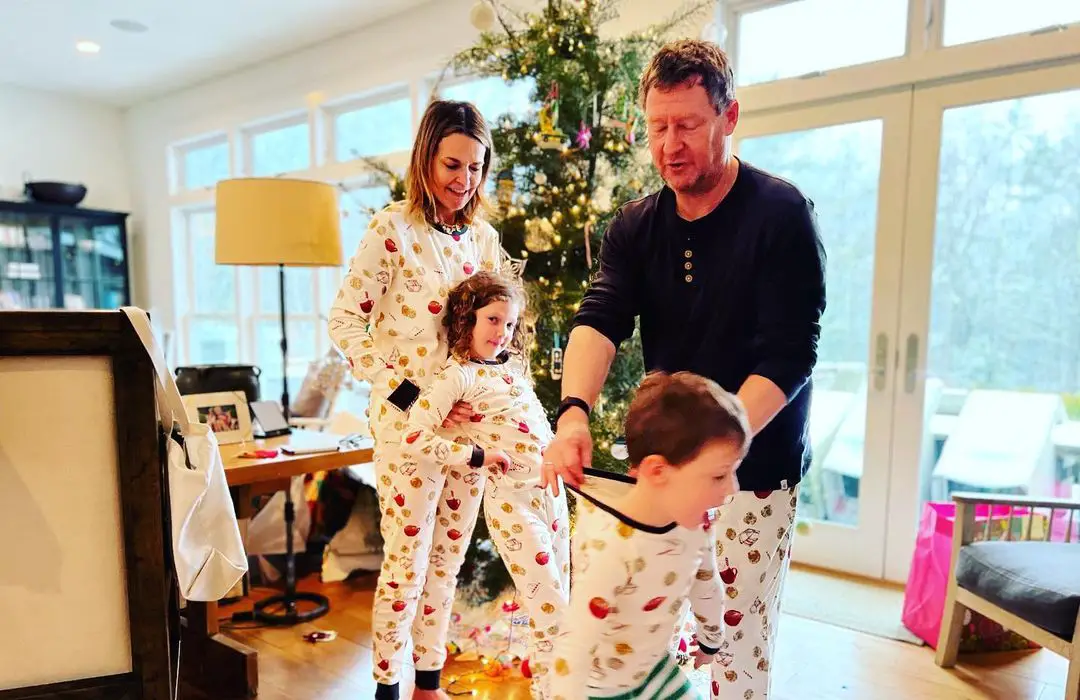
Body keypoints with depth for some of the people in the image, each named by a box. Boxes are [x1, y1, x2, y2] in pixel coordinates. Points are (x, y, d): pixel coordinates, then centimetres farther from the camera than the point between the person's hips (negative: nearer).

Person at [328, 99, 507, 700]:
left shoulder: (484, 237, 9)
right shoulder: (394, 229, -8)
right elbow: (345, 322, -11)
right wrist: (408, 395, -16)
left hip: (472, 420, 5)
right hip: (409, 418, -5)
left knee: (449, 557, 14)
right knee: (408, 559, 4)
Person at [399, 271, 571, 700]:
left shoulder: (514, 363, 11)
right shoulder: (458, 375, -11)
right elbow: (415, 438, -20)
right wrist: (478, 456, -16)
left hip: (552, 489, 7)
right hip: (512, 500, -7)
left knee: (558, 601, 16)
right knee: (552, 608, -4)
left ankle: (537, 663, 38)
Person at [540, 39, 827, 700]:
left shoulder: (781, 213, -11)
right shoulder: (637, 225, 3)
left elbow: (789, 356, -18)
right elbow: (599, 319, -12)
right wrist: (574, 412, -30)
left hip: (755, 467, -4)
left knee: (739, 645, 5)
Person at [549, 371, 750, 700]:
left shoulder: (696, 522, -15)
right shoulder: (611, 549, -38)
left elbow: (707, 586, 5)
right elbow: (574, 648, -34)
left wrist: (710, 642, 20)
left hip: (656, 668, 6)